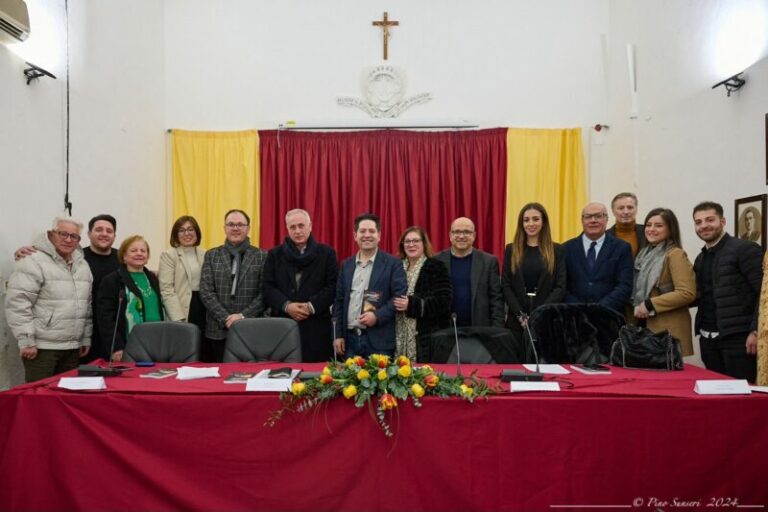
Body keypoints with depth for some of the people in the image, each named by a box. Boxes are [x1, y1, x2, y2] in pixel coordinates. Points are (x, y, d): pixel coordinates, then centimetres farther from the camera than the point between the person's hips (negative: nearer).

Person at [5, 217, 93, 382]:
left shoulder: (83, 265, 12)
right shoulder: (34, 262, -10)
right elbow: (17, 304, -15)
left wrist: (86, 338, 14)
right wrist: (26, 341, -17)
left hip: (73, 347, 7)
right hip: (42, 347, -6)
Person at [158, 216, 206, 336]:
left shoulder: (205, 255, 13)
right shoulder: (168, 256, 0)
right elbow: (166, 289, -9)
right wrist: (178, 319, -18)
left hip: (204, 307, 4)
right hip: (183, 311, -4)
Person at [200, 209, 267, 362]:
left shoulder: (262, 256, 5)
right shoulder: (211, 256, 9)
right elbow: (205, 291, 1)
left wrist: (243, 316, -12)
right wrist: (226, 318, -10)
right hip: (218, 330, 1)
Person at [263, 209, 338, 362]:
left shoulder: (326, 253, 7)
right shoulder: (275, 254, 12)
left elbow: (333, 287, -1)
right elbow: (268, 287, 4)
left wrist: (311, 306, -13)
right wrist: (286, 305, -12)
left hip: (317, 326, -1)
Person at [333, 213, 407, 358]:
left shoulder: (393, 264, -2)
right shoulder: (346, 265, 12)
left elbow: (400, 297, -8)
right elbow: (339, 300, 12)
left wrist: (377, 316, -19)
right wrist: (338, 334, 7)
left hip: (379, 340, -4)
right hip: (350, 339, 4)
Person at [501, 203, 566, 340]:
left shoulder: (556, 250, 5)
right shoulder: (511, 250, 7)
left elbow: (561, 287, -2)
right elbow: (506, 286, 2)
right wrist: (521, 315, -10)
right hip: (517, 321, 1)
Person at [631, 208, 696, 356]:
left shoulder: (675, 254, -10)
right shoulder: (645, 253, 13)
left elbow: (687, 293, -20)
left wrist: (650, 305, -17)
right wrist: (637, 307, 5)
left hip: (667, 329, -7)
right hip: (645, 325, 7)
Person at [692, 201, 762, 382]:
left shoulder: (745, 249, -8)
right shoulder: (700, 259, 15)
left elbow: (764, 292, -13)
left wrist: (756, 331, -18)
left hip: (738, 337, -7)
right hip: (708, 338, 7)